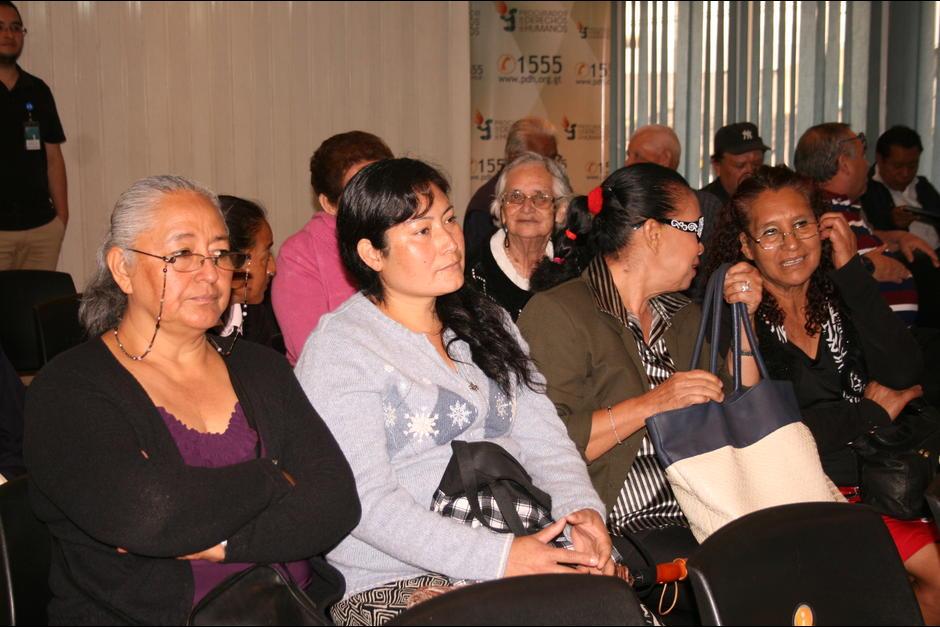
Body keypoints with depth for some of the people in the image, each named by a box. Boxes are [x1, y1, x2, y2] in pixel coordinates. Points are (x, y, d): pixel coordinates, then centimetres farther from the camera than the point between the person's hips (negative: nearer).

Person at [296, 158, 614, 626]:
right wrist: (498, 557, -22)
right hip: (396, 582, -6)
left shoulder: (487, 322, 18)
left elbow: (542, 438, 12)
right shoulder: (339, 350, -6)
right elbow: (366, 503, -15)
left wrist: (581, 507, -10)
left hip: (521, 549, 6)